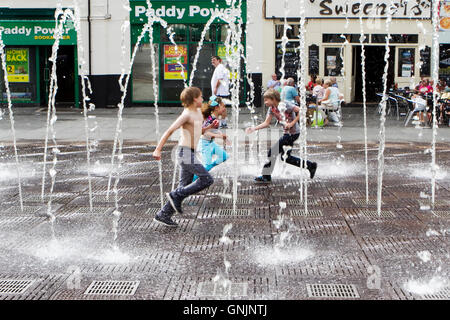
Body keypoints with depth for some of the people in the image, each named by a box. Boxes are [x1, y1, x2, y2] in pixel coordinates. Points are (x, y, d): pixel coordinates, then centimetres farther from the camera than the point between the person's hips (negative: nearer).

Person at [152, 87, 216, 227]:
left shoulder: (198, 112, 16)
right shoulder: (186, 114, -12)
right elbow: (169, 131, -16)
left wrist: (210, 126, 10)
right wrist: (158, 149, -22)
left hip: (190, 153, 9)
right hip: (185, 152, -9)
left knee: (185, 186, 8)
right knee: (207, 179, -12)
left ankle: (163, 215, 10)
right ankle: (176, 195, -8)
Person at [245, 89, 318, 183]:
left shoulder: (285, 105, -18)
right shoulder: (271, 109, 5)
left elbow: (300, 112, -19)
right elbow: (266, 123, 6)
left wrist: (292, 123, -22)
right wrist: (254, 128, -3)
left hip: (293, 133, -9)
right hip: (287, 133, 9)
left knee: (273, 151, -10)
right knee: (286, 157, 13)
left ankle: (266, 176, -1)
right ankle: (310, 165, 23)